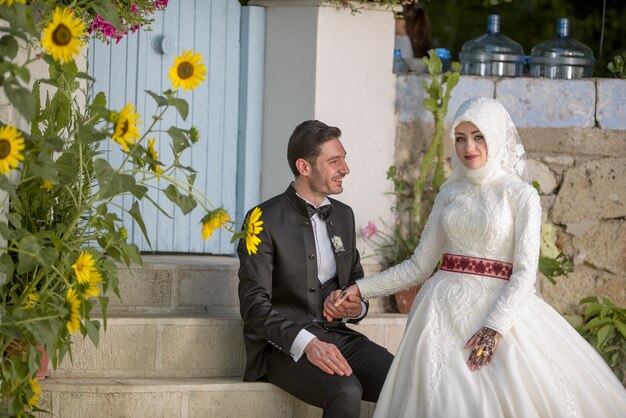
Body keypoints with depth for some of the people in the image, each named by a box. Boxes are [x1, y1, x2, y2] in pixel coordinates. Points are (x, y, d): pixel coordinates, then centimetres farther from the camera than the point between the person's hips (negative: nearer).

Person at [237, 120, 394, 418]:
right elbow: (254, 305, -13)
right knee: (346, 392, -34)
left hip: (338, 336, 6)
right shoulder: (264, 220, -6)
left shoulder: (343, 215, 15)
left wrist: (357, 307, 0)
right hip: (285, 346, -6)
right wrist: (306, 343, -28)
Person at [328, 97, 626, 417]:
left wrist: (495, 328, -21)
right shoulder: (449, 194, 12)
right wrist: (359, 290, 4)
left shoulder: (521, 195, -1)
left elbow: (525, 273, -8)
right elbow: (420, 265, 13)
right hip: (444, 309, 3)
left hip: (499, 305, -3)